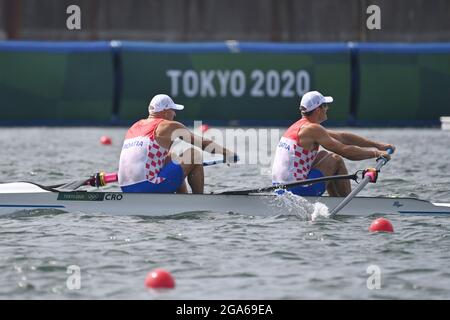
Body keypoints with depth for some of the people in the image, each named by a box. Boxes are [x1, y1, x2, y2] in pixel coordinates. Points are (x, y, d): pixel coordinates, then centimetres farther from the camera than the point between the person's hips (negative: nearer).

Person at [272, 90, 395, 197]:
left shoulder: (300, 126, 17)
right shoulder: (312, 129, -13)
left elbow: (343, 137, 19)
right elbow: (345, 150, -14)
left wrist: (378, 145, 19)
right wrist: (375, 153, -1)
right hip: (298, 191, -9)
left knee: (324, 155, 24)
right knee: (336, 160, 4)